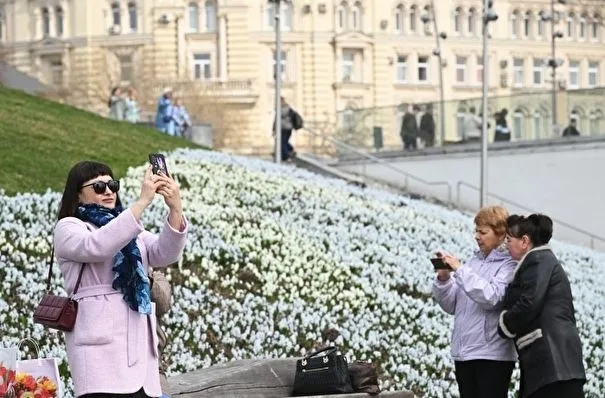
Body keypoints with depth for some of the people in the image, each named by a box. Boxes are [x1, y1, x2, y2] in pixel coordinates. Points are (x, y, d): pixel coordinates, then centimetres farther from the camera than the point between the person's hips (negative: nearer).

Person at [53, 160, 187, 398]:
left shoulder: (129, 228, 24)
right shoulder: (68, 228, 7)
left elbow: (165, 254, 5)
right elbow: (97, 246, -17)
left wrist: (175, 209, -14)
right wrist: (142, 202, -21)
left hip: (140, 340, 6)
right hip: (101, 342, -6)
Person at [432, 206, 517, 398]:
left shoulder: (509, 264, -6)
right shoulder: (474, 261, 13)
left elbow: (491, 298, -22)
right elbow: (452, 305, 14)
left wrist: (460, 269, -19)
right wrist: (443, 279, -4)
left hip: (492, 353, -7)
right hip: (463, 352, 7)